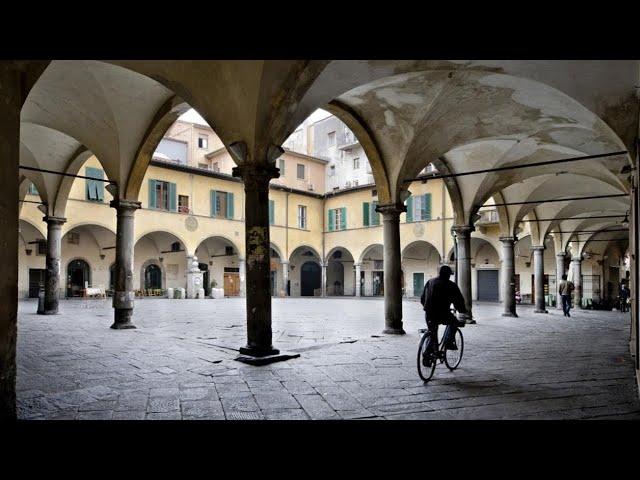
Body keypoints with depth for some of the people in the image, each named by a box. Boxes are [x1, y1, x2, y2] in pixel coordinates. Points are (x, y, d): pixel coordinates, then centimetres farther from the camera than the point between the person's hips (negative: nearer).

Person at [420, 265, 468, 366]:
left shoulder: (430, 282, 13)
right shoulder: (451, 285, -1)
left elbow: (422, 299, 17)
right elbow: (459, 300, 4)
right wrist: (463, 311, 21)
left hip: (429, 315, 5)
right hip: (442, 315, -4)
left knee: (432, 334, 21)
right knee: (454, 322, 26)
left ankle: (427, 354, 13)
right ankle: (448, 341, 12)